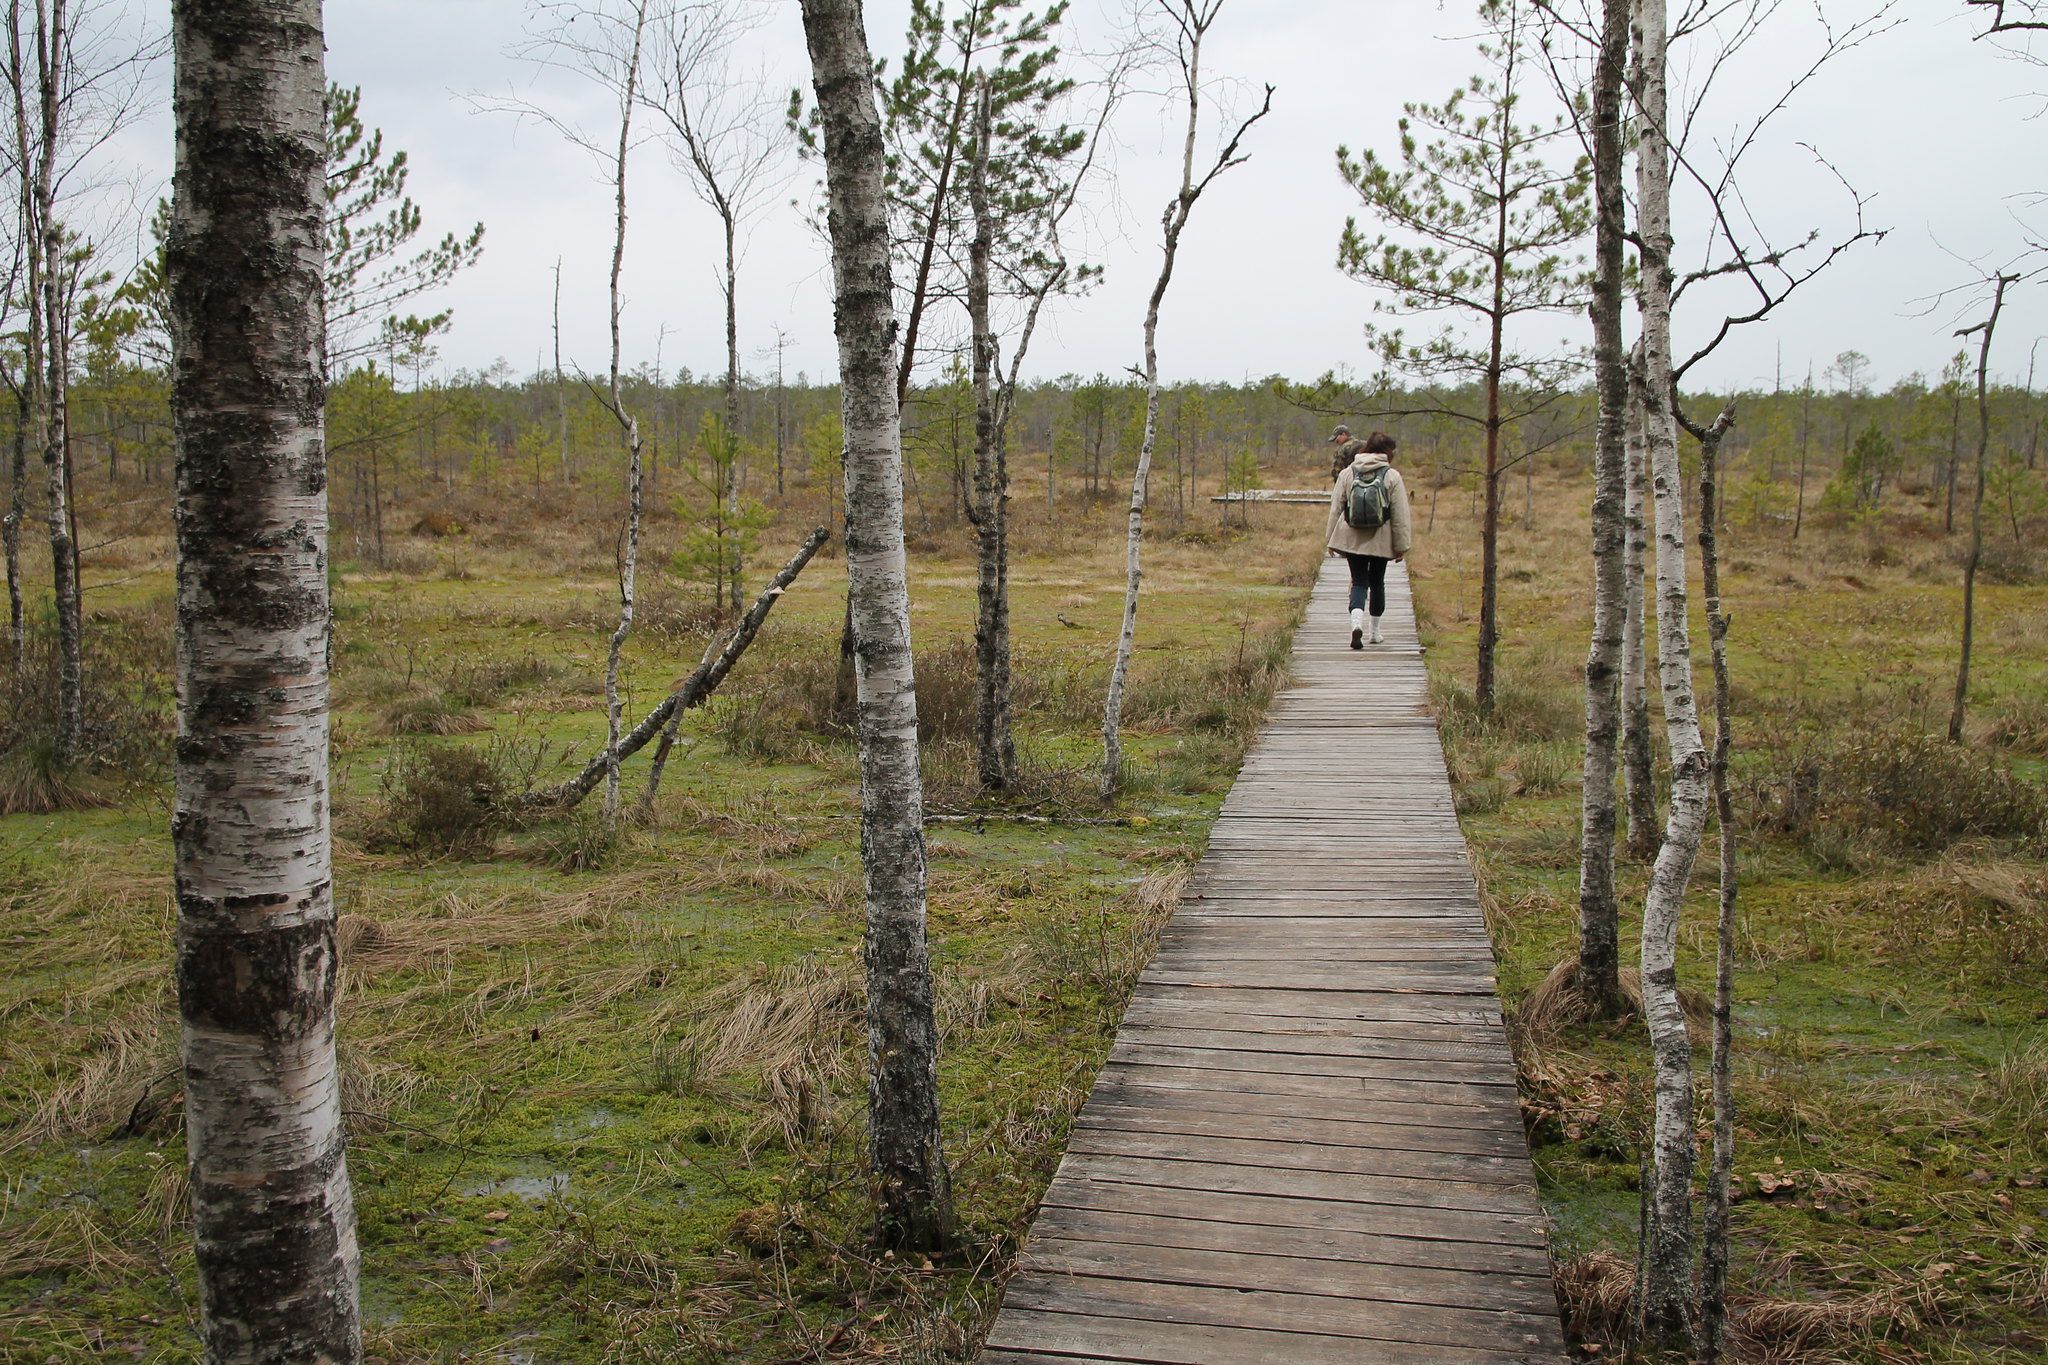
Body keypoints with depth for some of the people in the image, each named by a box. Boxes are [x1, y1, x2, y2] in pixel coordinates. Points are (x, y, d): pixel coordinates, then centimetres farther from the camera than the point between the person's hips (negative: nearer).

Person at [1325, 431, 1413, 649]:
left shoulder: (1347, 473, 0)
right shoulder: (1392, 476, -6)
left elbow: (1335, 508, 4)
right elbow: (1400, 515, -5)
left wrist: (1330, 538, 13)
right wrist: (1401, 545, 2)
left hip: (1352, 538, 1)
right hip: (1381, 540, -1)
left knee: (1359, 582, 3)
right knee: (1377, 583, 15)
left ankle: (1357, 623, -22)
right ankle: (1375, 631, 23)